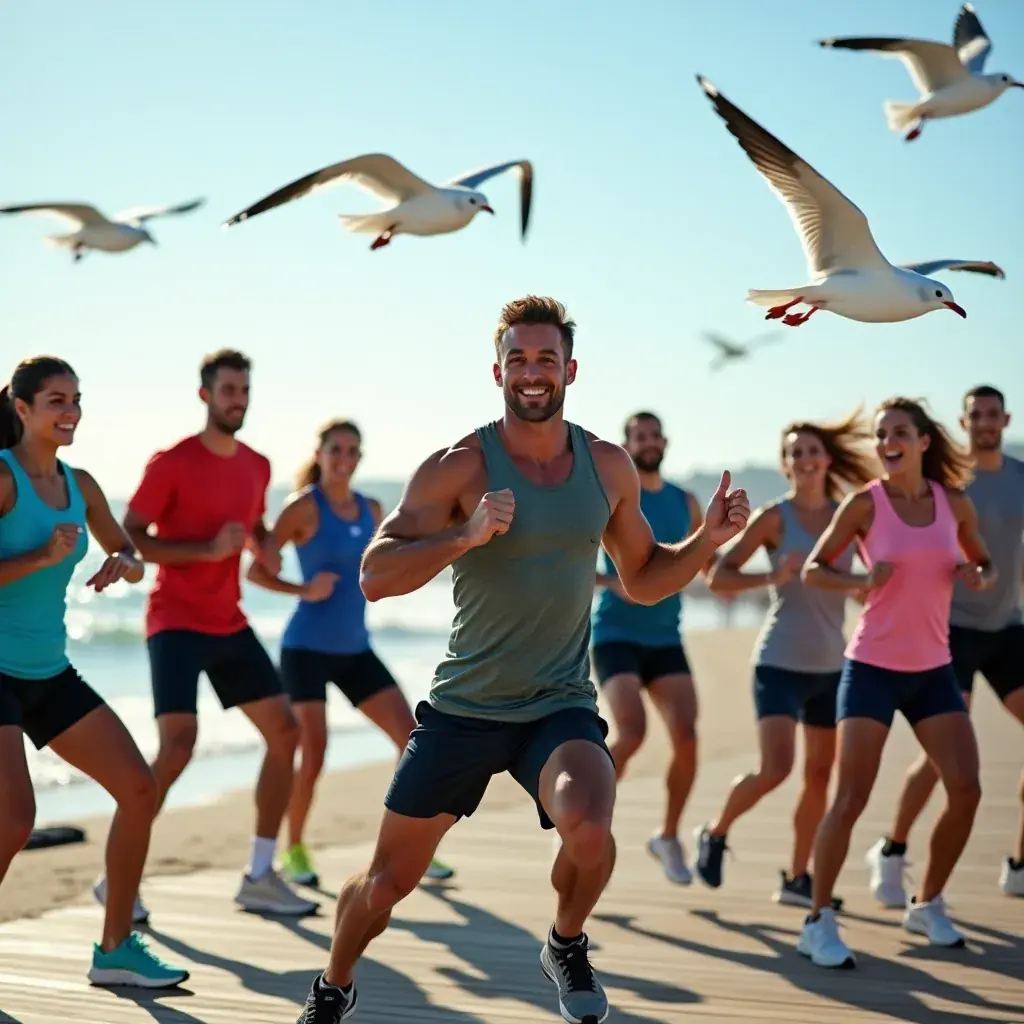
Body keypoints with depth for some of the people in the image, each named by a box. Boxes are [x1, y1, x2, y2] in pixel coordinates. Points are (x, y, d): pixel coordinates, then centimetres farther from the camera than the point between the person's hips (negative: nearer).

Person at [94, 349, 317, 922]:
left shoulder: (257, 466, 10)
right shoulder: (172, 463, -10)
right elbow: (128, 539, -14)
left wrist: (267, 548, 4)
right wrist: (207, 549, -23)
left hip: (228, 624, 7)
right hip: (176, 622, -7)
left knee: (285, 730, 2)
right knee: (178, 745, -21)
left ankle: (260, 877, 11)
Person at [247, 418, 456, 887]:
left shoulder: (371, 509, 9)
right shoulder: (303, 506, -8)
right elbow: (255, 570, -10)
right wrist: (304, 590, -23)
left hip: (355, 649, 6)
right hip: (307, 649, -6)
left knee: (411, 738, -2)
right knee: (313, 753, -15)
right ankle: (293, 851, 7)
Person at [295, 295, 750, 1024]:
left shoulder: (610, 467, 2)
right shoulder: (459, 467, -11)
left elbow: (644, 580, 15)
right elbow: (375, 577, -18)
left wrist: (709, 539, -2)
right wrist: (466, 536, -31)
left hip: (561, 706, 1)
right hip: (463, 708, -1)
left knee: (589, 832, -29)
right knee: (388, 880, 7)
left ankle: (567, 947, 4)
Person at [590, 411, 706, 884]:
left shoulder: (685, 503, 10)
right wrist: (612, 581, -21)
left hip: (666, 640, 4)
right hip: (616, 635, -4)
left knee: (686, 737, -10)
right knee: (631, 733, -22)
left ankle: (668, 837, 10)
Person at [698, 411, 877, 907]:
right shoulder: (774, 517, -8)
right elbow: (718, 578, -12)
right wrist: (772, 577, -27)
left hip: (830, 665, 5)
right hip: (781, 662, -5)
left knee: (819, 774, 10)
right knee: (775, 768, -17)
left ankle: (796, 878, 24)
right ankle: (715, 833, 10)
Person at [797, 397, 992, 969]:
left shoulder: (955, 503, 4)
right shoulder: (865, 505, -6)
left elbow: (986, 564, 18)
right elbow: (812, 570, 1)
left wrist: (979, 577, -5)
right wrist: (861, 582, -17)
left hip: (933, 670, 4)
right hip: (873, 667, -4)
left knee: (966, 790, -2)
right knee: (851, 799, -10)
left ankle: (928, 905, 19)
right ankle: (819, 921, 2)